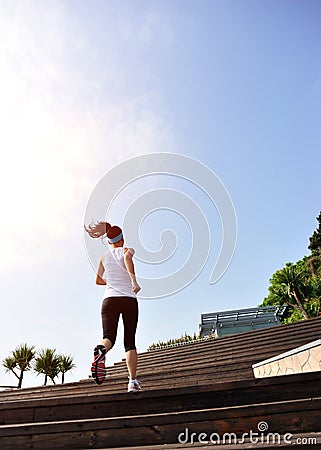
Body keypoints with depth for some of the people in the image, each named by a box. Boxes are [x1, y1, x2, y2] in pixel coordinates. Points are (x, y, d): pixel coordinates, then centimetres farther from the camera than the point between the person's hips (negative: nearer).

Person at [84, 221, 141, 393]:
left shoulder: (104, 256, 16)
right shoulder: (127, 250, 6)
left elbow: (98, 280, 23)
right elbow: (127, 258, -19)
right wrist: (133, 280, -24)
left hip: (109, 299, 2)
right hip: (129, 300, -2)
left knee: (109, 337, -6)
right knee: (130, 342, 5)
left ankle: (101, 349, -40)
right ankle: (133, 381, -3)